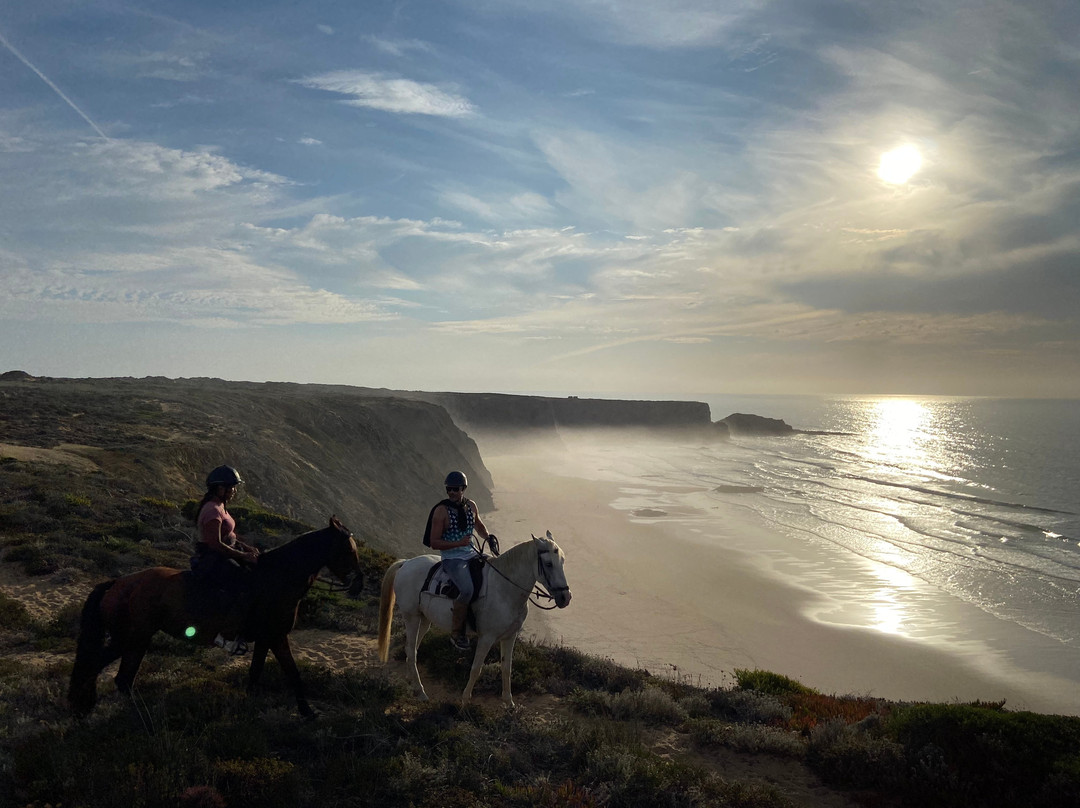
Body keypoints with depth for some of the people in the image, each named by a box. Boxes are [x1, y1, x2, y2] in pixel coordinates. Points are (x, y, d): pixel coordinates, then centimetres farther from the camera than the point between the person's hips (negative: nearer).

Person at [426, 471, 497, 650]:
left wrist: (488, 538, 4)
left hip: (472, 554, 7)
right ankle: (456, 633, -10)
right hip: (452, 559, -7)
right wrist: (459, 543, -25)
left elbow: (479, 526, 25)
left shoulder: (471, 506, 5)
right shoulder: (441, 511, -13)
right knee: (467, 590, -30)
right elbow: (434, 543, -14)